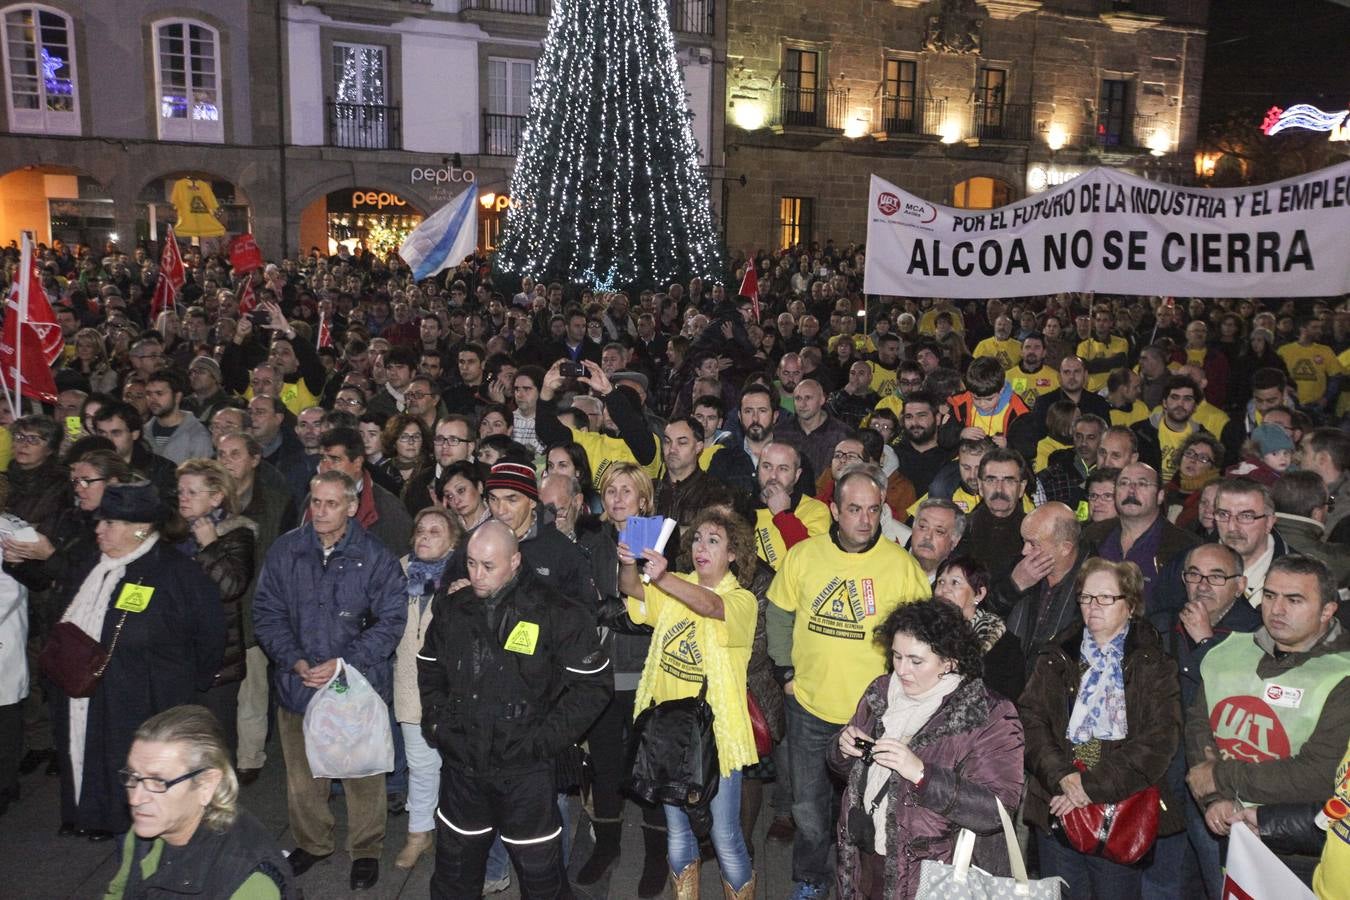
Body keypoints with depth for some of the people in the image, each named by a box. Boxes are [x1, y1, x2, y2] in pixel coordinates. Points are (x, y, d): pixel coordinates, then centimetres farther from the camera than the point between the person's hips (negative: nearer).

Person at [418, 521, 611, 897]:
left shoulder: (555, 612, -13)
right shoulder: (452, 605, 2)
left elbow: (592, 685, -9)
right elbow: (429, 667, 19)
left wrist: (545, 739, -12)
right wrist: (436, 722, 8)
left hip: (526, 768, -4)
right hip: (461, 762, 4)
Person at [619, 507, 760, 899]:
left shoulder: (742, 599, -10)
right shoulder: (676, 587, 6)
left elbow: (711, 605, -33)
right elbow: (632, 590, -12)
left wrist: (663, 578, -50)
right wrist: (629, 564, -36)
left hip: (715, 730, -5)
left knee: (725, 838, 4)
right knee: (677, 833, 18)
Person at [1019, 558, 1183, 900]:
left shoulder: (1154, 666, 2)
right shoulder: (1056, 658, 10)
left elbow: (1159, 740, -9)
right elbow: (1030, 719, 1)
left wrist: (1092, 786, -15)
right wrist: (1062, 775, -16)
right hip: (1056, 811, 2)